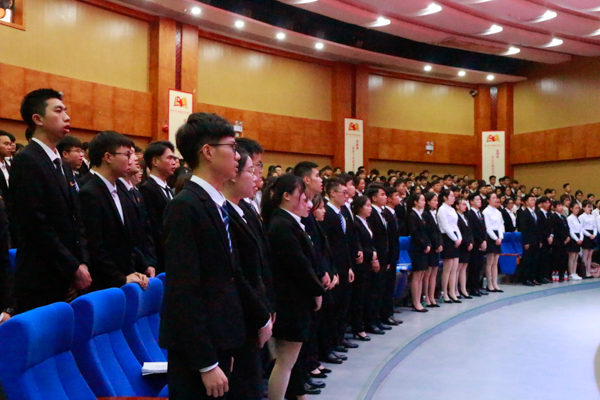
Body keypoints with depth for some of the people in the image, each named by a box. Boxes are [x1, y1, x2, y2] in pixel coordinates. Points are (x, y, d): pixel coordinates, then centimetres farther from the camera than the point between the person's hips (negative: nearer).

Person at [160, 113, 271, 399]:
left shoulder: (218, 205, 9)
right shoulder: (185, 207, -17)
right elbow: (184, 293, -21)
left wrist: (261, 318, 20)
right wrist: (206, 364, -20)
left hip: (218, 338, 8)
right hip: (195, 348, -8)